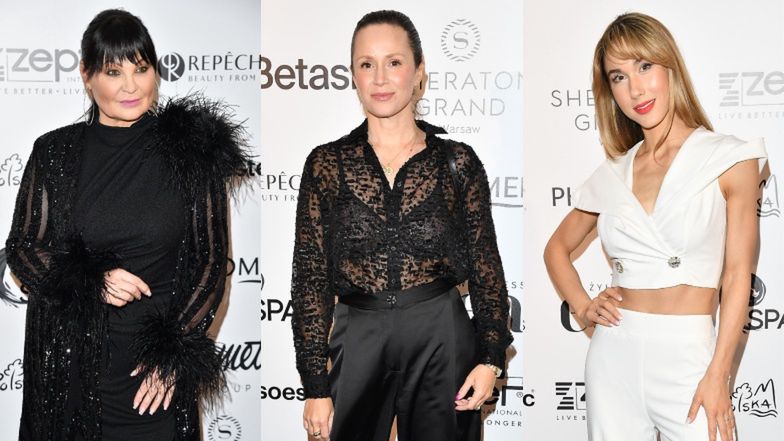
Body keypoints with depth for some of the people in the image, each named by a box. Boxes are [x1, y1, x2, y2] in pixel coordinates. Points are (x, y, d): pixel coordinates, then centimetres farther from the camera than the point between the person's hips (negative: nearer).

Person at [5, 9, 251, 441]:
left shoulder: (191, 151, -5)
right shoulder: (54, 152, 0)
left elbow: (212, 259, -3)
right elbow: (22, 248, 4)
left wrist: (174, 353, -9)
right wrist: (93, 280, -15)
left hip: (157, 359, -1)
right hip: (69, 357, 1)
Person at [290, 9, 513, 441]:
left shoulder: (458, 162, 1)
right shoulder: (327, 163, 0)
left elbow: (485, 265, 4)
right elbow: (311, 276, -1)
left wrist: (490, 357, -5)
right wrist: (316, 385, -4)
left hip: (442, 340, 0)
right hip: (358, 343, 1)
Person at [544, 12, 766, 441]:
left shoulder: (730, 159, -3)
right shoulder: (612, 175, 7)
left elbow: (737, 274, -4)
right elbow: (557, 247, 21)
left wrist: (718, 374, -10)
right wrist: (582, 306, 4)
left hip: (689, 355, -3)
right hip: (614, 353, 3)